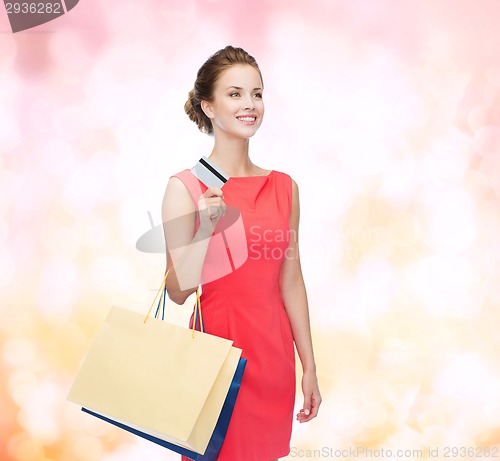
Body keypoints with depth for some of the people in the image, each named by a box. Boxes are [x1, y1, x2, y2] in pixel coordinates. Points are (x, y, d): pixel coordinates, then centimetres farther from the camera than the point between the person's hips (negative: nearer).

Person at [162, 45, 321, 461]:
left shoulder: (285, 187, 4)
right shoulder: (186, 186, -8)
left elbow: (291, 280, 8)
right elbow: (179, 291, -9)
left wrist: (310, 367, 9)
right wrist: (206, 228, -24)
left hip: (274, 355, 4)